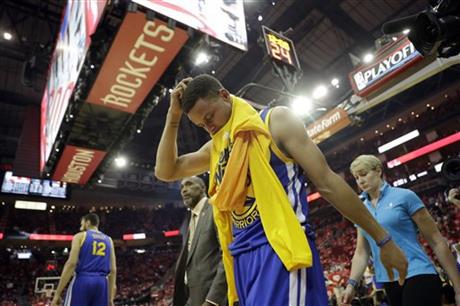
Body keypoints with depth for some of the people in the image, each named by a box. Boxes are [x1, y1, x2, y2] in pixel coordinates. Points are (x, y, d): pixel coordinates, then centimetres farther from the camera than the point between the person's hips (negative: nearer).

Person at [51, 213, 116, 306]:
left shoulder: (80, 236, 5)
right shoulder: (108, 240, 16)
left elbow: (71, 263, -8)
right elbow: (113, 269, 10)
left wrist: (57, 293, -6)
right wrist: (111, 298, 12)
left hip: (82, 282, -4)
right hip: (102, 284, 4)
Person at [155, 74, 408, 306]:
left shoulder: (275, 121, -2)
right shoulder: (214, 148, 17)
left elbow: (327, 183, -4)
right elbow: (165, 171, 19)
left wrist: (382, 239, -1)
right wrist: (173, 116, 11)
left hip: (281, 249, -6)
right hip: (242, 257, 7)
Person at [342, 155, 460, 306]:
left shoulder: (405, 196, -4)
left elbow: (436, 241, -3)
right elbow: (361, 252, 10)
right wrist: (351, 284, -3)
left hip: (418, 276, -5)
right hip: (389, 283, 5)